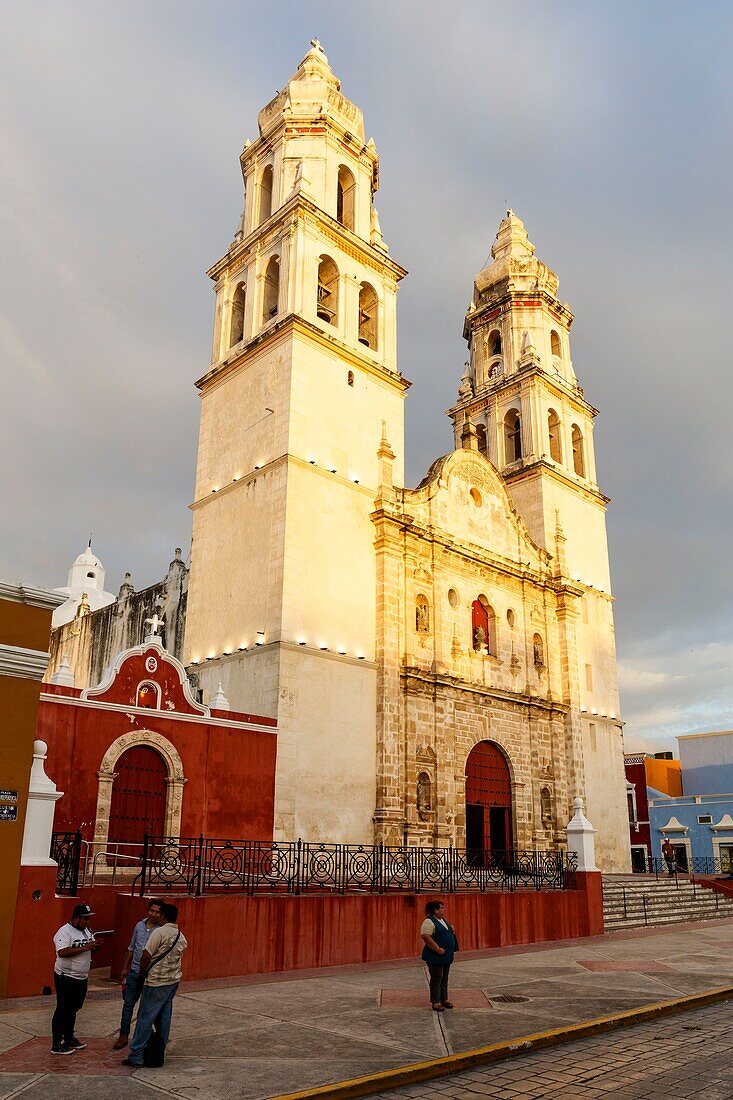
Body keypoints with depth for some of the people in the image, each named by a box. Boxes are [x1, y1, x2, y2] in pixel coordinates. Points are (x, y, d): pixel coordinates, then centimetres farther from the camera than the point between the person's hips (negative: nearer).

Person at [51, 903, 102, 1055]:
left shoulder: (87, 931, 8)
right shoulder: (64, 932, -18)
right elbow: (63, 952, -31)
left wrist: (96, 947, -7)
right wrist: (85, 947, -31)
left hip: (81, 978, 8)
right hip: (66, 978, -8)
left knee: (73, 1009, 18)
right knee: (62, 1010, 0)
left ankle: (69, 1038, 30)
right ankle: (56, 1044, 9)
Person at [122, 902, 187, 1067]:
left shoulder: (159, 932, -16)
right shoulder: (181, 936, 9)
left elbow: (146, 956, -18)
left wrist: (142, 973, -1)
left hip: (156, 982, -7)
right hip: (173, 981, 7)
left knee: (145, 1018, -1)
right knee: (164, 1018, 14)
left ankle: (137, 1055, 0)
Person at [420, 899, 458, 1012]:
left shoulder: (443, 920, 13)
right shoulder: (429, 922, -17)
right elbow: (426, 937, -26)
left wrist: (451, 929, 5)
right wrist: (438, 949, -24)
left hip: (446, 956, 9)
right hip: (435, 957, -9)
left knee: (444, 978, 15)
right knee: (437, 978, -4)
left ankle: (444, 999, 24)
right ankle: (435, 1002, 4)